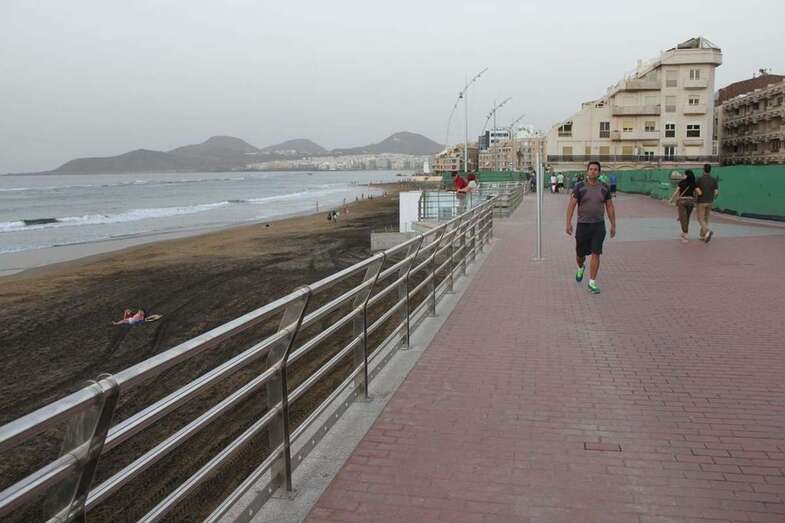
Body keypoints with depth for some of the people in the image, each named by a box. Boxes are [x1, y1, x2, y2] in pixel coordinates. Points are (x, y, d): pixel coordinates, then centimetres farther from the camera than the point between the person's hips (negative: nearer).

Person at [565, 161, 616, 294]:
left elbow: (610, 207, 8)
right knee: (580, 254, 10)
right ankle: (581, 268, 45)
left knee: (596, 254, -5)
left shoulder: (604, 188, 1)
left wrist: (613, 225, 6)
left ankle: (592, 283, 3)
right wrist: (568, 223, -17)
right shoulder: (580, 187, -6)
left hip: (599, 226, 1)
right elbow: (571, 205, -8)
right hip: (583, 225, -1)